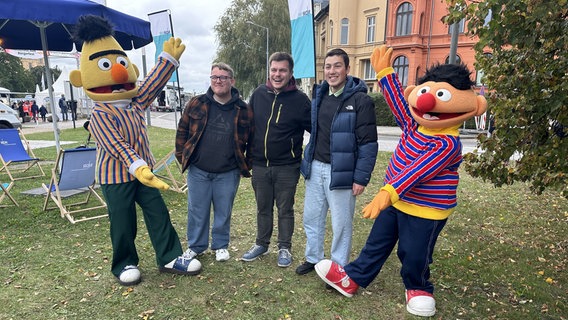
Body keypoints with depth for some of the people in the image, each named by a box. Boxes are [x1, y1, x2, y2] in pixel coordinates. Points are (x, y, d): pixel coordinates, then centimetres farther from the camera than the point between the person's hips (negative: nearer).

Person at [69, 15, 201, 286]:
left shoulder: (136, 103, 5)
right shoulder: (99, 116, -16)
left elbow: (153, 83, 4)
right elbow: (117, 146, -29)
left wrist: (168, 58, 2)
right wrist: (137, 167, -41)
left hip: (143, 171, 6)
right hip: (115, 177, -6)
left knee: (159, 214, 7)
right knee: (123, 224, 5)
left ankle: (169, 258, 18)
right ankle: (124, 265, 26)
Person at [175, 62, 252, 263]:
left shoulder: (243, 110, -4)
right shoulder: (196, 104, -2)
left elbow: (251, 141, 4)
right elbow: (182, 132, 6)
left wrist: (246, 166, 3)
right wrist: (182, 157, 3)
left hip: (228, 173, -1)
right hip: (198, 171, 1)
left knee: (223, 211, 12)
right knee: (197, 210, 12)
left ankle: (220, 245, 32)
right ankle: (196, 245, 31)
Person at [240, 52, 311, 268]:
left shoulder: (300, 99, -8)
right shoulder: (259, 94, 2)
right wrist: (246, 156, 11)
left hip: (287, 167, -3)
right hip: (259, 165, 3)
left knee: (285, 209, 9)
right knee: (263, 208, 16)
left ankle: (285, 248, 26)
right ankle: (261, 244, 33)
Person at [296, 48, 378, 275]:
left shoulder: (360, 100, -12)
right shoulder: (319, 96, 8)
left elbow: (368, 143, -13)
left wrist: (361, 178, -15)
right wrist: (307, 162, 12)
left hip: (341, 172, -6)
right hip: (315, 168, 6)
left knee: (341, 224, 7)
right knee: (311, 218, 15)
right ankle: (313, 258, 35)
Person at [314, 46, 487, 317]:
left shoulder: (447, 144, -24)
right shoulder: (414, 126, -1)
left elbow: (418, 170, -35)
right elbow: (397, 100, 8)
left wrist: (389, 192, -44)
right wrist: (384, 72, 5)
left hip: (425, 210, -7)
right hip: (396, 201, 8)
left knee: (414, 255, 12)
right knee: (377, 243, 19)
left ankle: (418, 288, 41)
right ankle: (353, 278, 32)